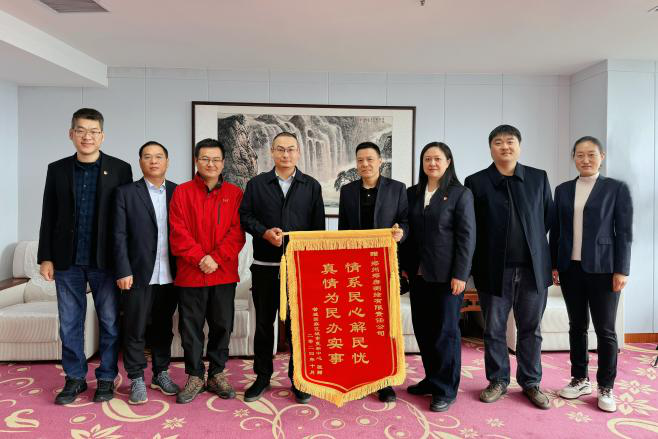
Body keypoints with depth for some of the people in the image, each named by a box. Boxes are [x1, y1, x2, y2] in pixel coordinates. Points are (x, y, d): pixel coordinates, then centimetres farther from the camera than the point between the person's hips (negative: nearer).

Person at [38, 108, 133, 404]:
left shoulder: (120, 169, -1)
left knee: (109, 322, 7)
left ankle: (106, 378, 22)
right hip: (67, 261, 3)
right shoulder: (57, 169, 7)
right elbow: (49, 217, 8)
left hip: (105, 260, -2)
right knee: (70, 324, 11)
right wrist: (45, 257, 3)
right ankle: (75, 378, 26)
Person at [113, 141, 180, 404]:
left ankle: (161, 374, 29)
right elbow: (120, 236, -3)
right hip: (139, 274, -2)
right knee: (135, 330, 6)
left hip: (170, 275, 2)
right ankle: (137, 380, 22)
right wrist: (123, 271, -10)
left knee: (163, 328, 14)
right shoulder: (126, 193, 1)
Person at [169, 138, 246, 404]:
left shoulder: (234, 194, 5)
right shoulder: (182, 192, 4)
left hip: (224, 273, 1)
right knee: (191, 328, 7)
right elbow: (178, 233, -4)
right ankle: (195, 377, 23)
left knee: (222, 326, 9)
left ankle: (217, 375, 26)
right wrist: (200, 258, -13)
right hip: (190, 274, -1)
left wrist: (216, 259, -12)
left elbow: (237, 233, -2)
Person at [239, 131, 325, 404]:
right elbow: (245, 215, 5)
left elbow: (318, 226, 5)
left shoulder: (312, 186, 7)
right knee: (264, 322, 10)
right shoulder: (256, 184, 7)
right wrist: (265, 233, -12)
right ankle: (262, 376, 26)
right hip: (264, 266, 1)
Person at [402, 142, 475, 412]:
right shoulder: (412, 193, 9)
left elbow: (467, 237, -8)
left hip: (447, 275, -4)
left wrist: (460, 275, -13)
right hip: (419, 274, 5)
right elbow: (408, 233, 12)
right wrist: (405, 266, 7)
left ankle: (446, 390, 18)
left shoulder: (460, 194, -4)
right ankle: (432, 379, 28)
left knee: (445, 331, 4)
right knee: (422, 329, 10)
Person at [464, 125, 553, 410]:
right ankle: (498, 381, 26)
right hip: (494, 269, -1)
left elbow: (550, 219, 10)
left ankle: (531, 383, 28)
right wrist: (474, 266, -2)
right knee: (494, 330, 9)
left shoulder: (539, 178, 7)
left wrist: (544, 254, 6)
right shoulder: (476, 182, 0)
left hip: (533, 268, 2)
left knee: (531, 329, 12)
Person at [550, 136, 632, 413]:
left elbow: (624, 233, -3)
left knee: (605, 330, 3)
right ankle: (580, 380, 23)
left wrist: (621, 270, -9)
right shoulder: (563, 190, 9)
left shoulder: (617, 188, 0)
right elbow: (556, 230, 10)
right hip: (570, 268, 3)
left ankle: (606, 387, 16)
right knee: (577, 326, 11)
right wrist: (553, 265, 6)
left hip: (602, 268, -3)